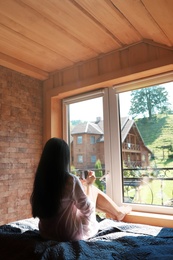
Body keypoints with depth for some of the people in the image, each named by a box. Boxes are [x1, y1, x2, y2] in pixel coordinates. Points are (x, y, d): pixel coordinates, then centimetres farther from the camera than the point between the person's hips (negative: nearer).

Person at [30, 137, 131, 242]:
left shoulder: (40, 179, -7)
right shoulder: (71, 180, -24)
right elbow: (88, 209, -13)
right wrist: (89, 184, 1)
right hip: (73, 234, -5)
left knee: (82, 186, 17)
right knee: (93, 189, 9)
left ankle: (116, 212, 35)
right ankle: (118, 212, 33)